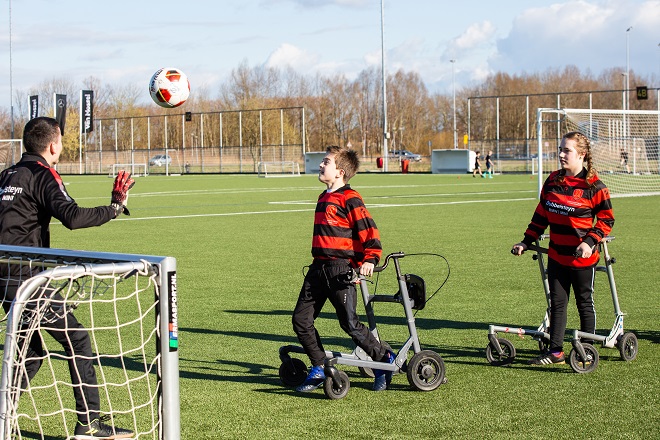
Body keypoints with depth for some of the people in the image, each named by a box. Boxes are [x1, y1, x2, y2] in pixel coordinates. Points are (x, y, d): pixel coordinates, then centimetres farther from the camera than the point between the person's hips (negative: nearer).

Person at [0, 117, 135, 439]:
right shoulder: (42, 175, -9)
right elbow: (72, 217, -23)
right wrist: (114, 208, -16)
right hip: (28, 279, -8)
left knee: (31, 352, 19)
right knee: (77, 340, -2)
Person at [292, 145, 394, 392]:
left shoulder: (349, 199, -10)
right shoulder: (324, 198, 17)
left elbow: (368, 229, -15)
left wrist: (370, 259, -24)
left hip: (341, 270, -8)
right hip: (318, 268, 9)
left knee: (349, 323, -7)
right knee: (301, 319, 3)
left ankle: (385, 359, 12)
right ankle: (319, 369, 15)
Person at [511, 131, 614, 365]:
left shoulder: (593, 186, -12)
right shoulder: (553, 181, 5)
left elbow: (607, 219, -8)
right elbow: (541, 215, 12)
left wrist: (589, 242, -20)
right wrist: (526, 241, 8)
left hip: (582, 257, -5)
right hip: (556, 256, 5)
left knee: (585, 303, 8)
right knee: (557, 303, 9)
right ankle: (555, 351, 15)